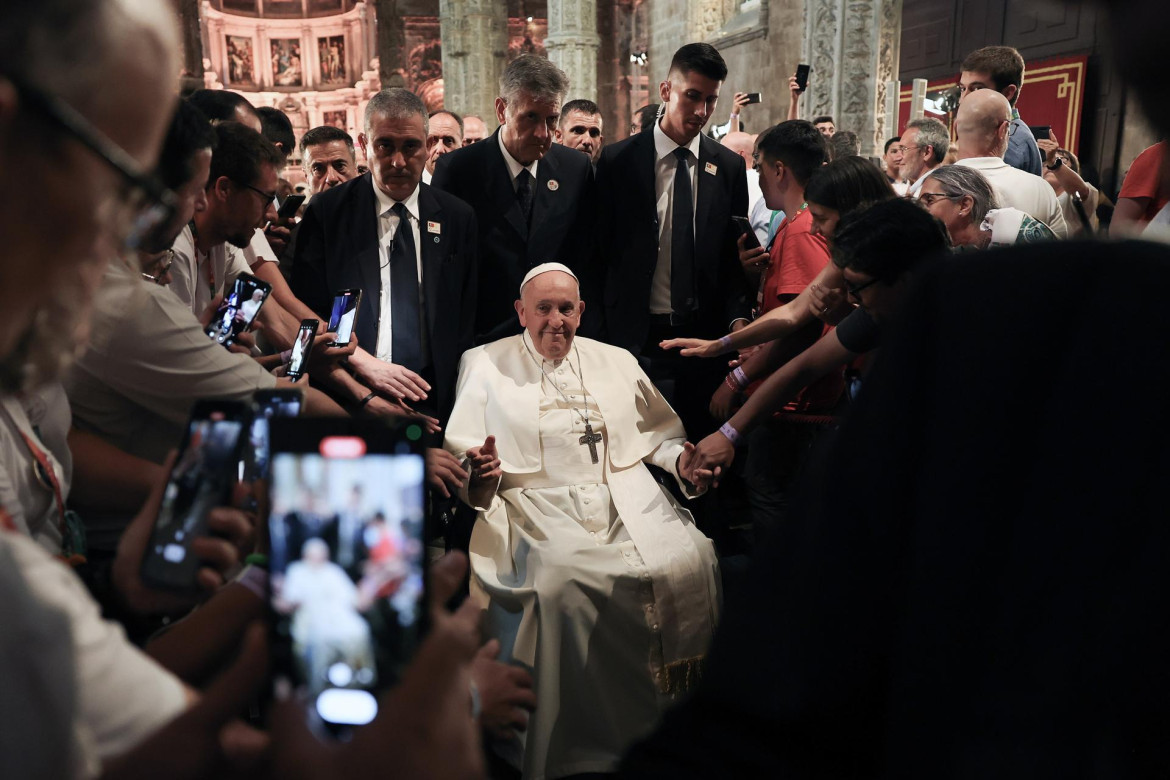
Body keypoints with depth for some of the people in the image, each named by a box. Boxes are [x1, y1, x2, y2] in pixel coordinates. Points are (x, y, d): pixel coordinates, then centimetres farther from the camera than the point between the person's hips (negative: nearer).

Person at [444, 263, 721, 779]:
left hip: (628, 499, 3)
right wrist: (479, 474, -19)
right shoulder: (484, 365, 11)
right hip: (541, 507, -2)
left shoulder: (617, 362, 20)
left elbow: (658, 434, 21)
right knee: (559, 581, -33)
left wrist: (681, 459, 0)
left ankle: (679, 708, -5)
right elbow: (461, 454, 3)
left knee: (688, 560, -25)